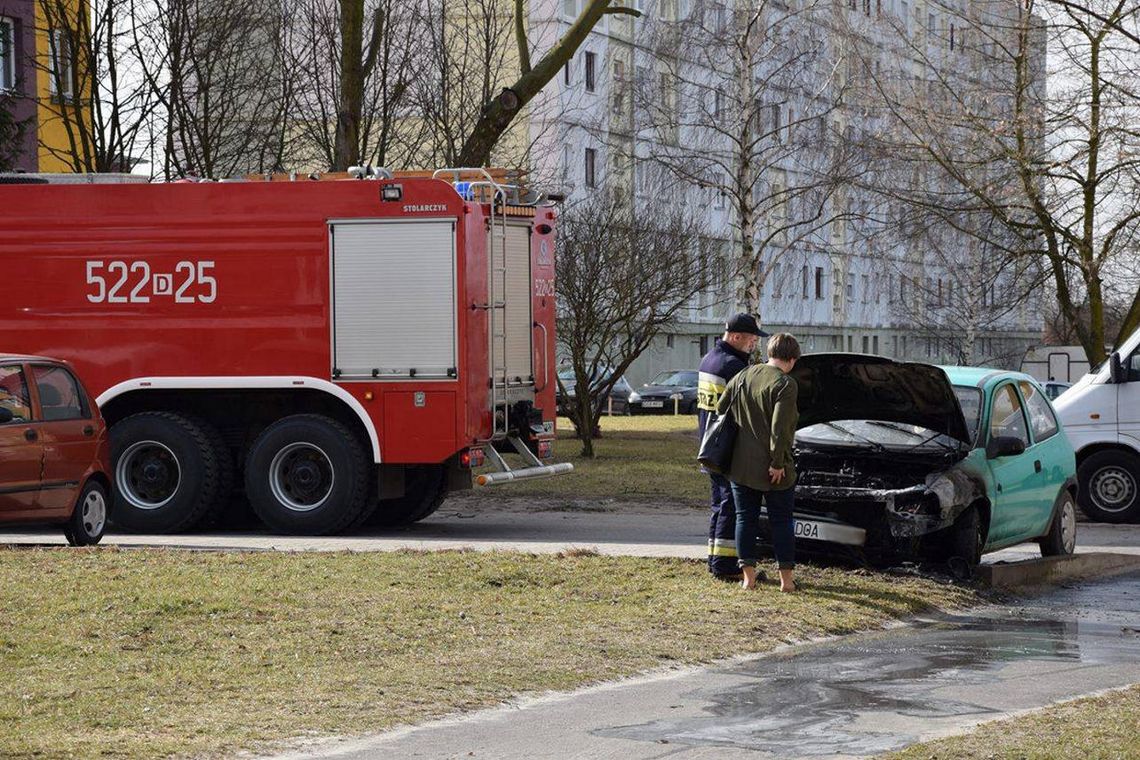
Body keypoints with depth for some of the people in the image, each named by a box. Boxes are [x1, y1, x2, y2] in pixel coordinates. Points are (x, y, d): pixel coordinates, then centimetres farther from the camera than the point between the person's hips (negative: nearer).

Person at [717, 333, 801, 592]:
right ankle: (787, 578, 9)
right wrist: (778, 462, -16)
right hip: (773, 470, -5)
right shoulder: (785, 385, -14)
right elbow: (779, 428, -21)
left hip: (741, 466, 5)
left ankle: (748, 576, 8)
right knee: (782, 522, 7)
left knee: (746, 519, 11)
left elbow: (720, 410, 11)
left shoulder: (742, 377, 6)